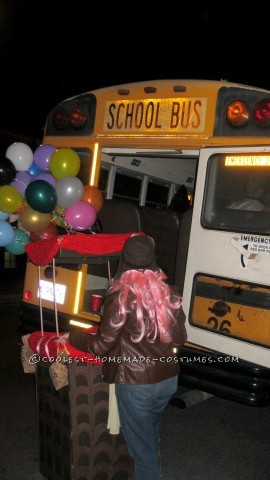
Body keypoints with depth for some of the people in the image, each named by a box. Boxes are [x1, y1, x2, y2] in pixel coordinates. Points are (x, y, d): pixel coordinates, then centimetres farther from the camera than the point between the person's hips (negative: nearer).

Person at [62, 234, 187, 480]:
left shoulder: (121, 297, -19)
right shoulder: (170, 292, -4)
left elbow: (102, 346, -14)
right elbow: (179, 338, 5)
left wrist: (72, 336, 2)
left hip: (136, 385, -6)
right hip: (168, 378, 6)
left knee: (141, 446, 12)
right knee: (151, 436, 29)